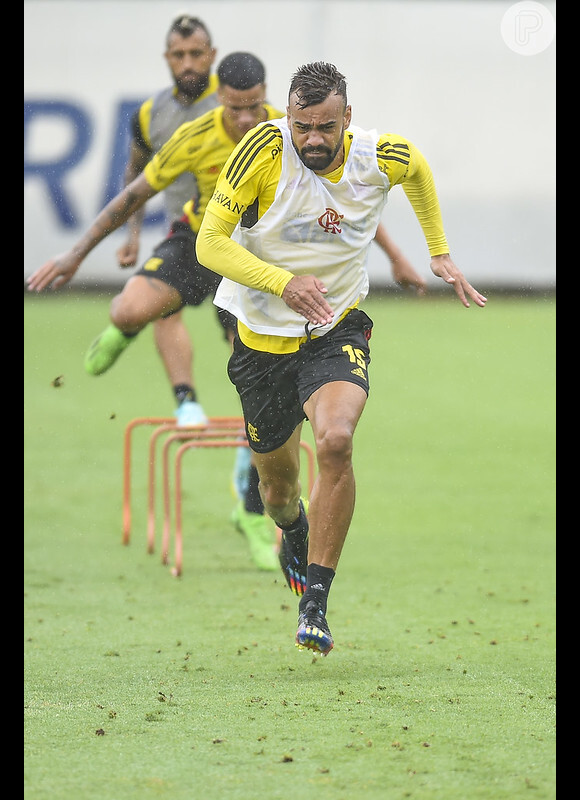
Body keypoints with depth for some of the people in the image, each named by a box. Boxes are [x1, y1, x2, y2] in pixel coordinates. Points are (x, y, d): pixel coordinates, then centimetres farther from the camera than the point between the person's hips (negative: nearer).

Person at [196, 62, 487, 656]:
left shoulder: (383, 157, -12)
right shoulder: (264, 149, -20)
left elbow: (419, 169, 15)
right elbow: (210, 241, -21)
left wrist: (439, 253, 17)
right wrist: (284, 282, -34)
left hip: (338, 328, 0)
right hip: (262, 334, 0)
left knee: (336, 441, -28)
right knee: (276, 475, 13)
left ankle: (315, 606, -20)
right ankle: (292, 530, 54)